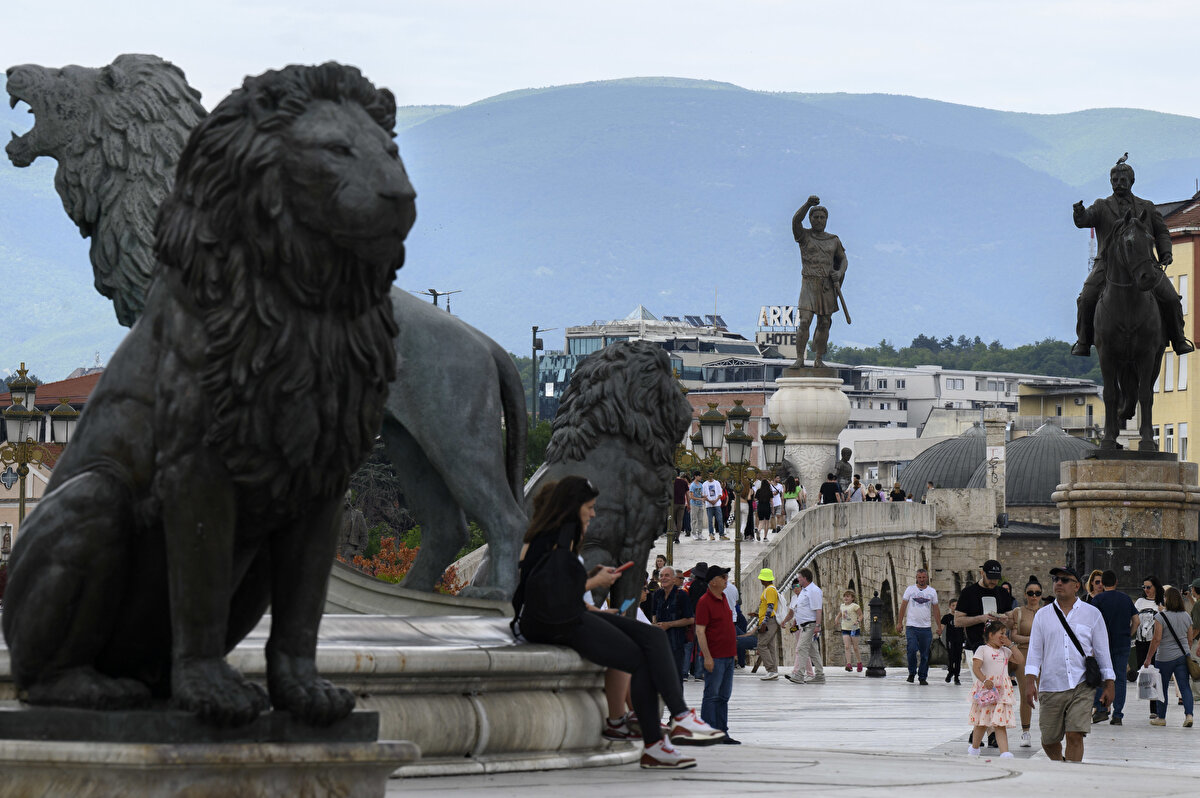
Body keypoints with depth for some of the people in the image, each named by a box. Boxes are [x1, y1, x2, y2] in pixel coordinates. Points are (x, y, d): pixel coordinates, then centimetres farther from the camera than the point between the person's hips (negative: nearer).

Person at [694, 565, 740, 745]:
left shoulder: (723, 598, 14)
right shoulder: (705, 602, -12)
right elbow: (700, 631, -15)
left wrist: (733, 651, 21)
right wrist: (707, 657, -20)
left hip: (728, 656, 8)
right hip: (714, 657, -8)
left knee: (724, 696, 10)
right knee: (712, 695, -6)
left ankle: (722, 733, 14)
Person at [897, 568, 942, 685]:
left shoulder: (932, 592, 8)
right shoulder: (910, 589, 5)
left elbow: (936, 609, 11)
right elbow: (903, 605, 8)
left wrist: (939, 626, 8)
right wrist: (900, 622, 3)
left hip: (926, 627, 1)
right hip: (911, 626, -1)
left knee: (925, 654, 2)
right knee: (912, 650, -13)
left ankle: (923, 677, 12)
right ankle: (912, 673, 7)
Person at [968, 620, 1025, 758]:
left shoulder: (1005, 651, 15)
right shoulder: (982, 650, -1)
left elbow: (1021, 661, 9)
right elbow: (976, 668, -11)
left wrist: (1010, 645, 5)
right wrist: (985, 680, -27)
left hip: (1002, 690, 3)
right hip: (986, 689, -3)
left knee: (1000, 724, -5)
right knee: (982, 722, 8)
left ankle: (1005, 752, -16)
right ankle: (974, 748, 28)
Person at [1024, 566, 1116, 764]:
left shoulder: (1092, 614, 7)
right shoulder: (1043, 615, 10)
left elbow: (1102, 651, 10)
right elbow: (1035, 651, 8)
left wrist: (1109, 685, 6)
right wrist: (1030, 682, -3)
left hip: (1081, 687, -2)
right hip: (1051, 686, 2)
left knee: (1075, 736, -14)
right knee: (1048, 740, 6)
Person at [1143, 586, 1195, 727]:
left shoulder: (1161, 617, -11)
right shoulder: (1186, 617, 5)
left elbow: (1156, 639, -14)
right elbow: (1190, 638, 11)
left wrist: (1148, 658, -8)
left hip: (1165, 657, -4)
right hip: (1183, 656, 4)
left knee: (1162, 688, 9)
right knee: (1185, 687, 1)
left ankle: (1161, 717, 17)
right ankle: (1189, 714, -14)